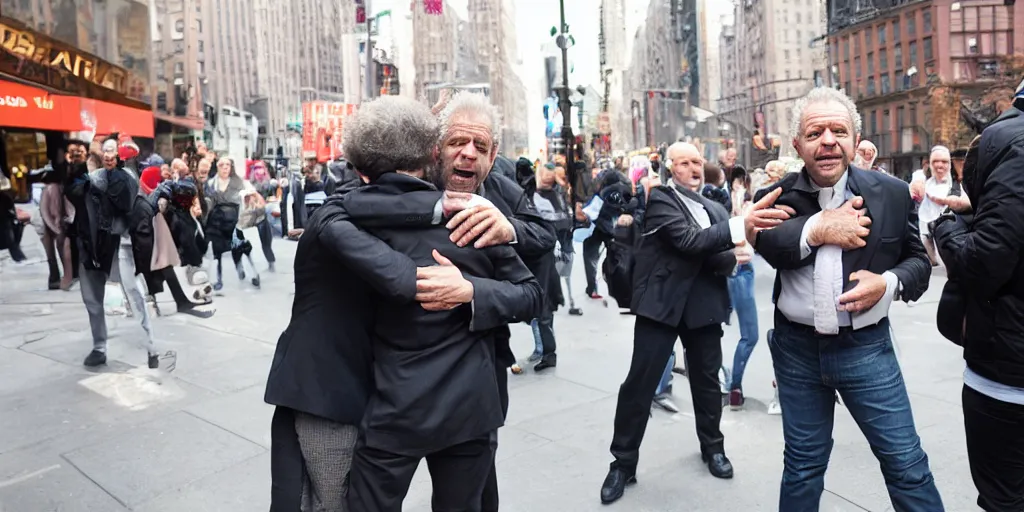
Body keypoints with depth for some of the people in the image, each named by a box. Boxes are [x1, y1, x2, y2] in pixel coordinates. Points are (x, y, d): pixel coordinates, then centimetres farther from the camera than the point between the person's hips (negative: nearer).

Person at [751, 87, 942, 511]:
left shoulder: (892, 193, -3)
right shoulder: (778, 196, -3)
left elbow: (918, 260, 5)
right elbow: (763, 242, -20)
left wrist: (888, 283, -14)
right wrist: (818, 229, -26)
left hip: (866, 347, 0)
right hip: (797, 348, 1)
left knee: (906, 461, 7)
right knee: (803, 463, 16)